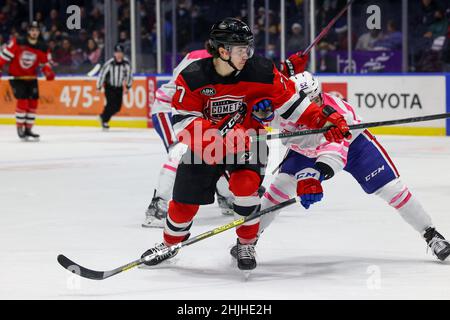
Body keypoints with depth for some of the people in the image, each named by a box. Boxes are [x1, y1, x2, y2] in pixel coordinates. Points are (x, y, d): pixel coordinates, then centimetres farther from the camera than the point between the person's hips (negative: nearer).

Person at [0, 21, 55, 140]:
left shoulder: (42, 48, -3)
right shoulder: (17, 43, -15)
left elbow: (45, 63, 6)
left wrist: (48, 72, -13)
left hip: (31, 78, 5)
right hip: (16, 76, -5)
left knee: (33, 102, 0)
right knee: (22, 101, -16)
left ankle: (28, 129, 13)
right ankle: (20, 128, -2)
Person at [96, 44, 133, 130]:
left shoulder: (126, 63, -14)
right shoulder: (110, 63, -23)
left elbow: (129, 75, -1)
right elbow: (102, 74, -15)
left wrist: (127, 87, -3)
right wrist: (98, 87, -10)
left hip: (119, 87, 4)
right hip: (109, 86, -4)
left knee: (118, 107, 3)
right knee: (111, 104, -17)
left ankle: (104, 116, 27)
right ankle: (104, 121, 2)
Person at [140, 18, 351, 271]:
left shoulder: (262, 72, -17)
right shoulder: (192, 77, -20)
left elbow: (290, 102, -8)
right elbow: (183, 122, -22)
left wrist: (325, 119, -20)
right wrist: (220, 137, -36)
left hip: (248, 141, 0)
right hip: (204, 146, 0)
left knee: (245, 183, -27)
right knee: (185, 200, 5)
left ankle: (247, 244, -4)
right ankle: (170, 244, 36)